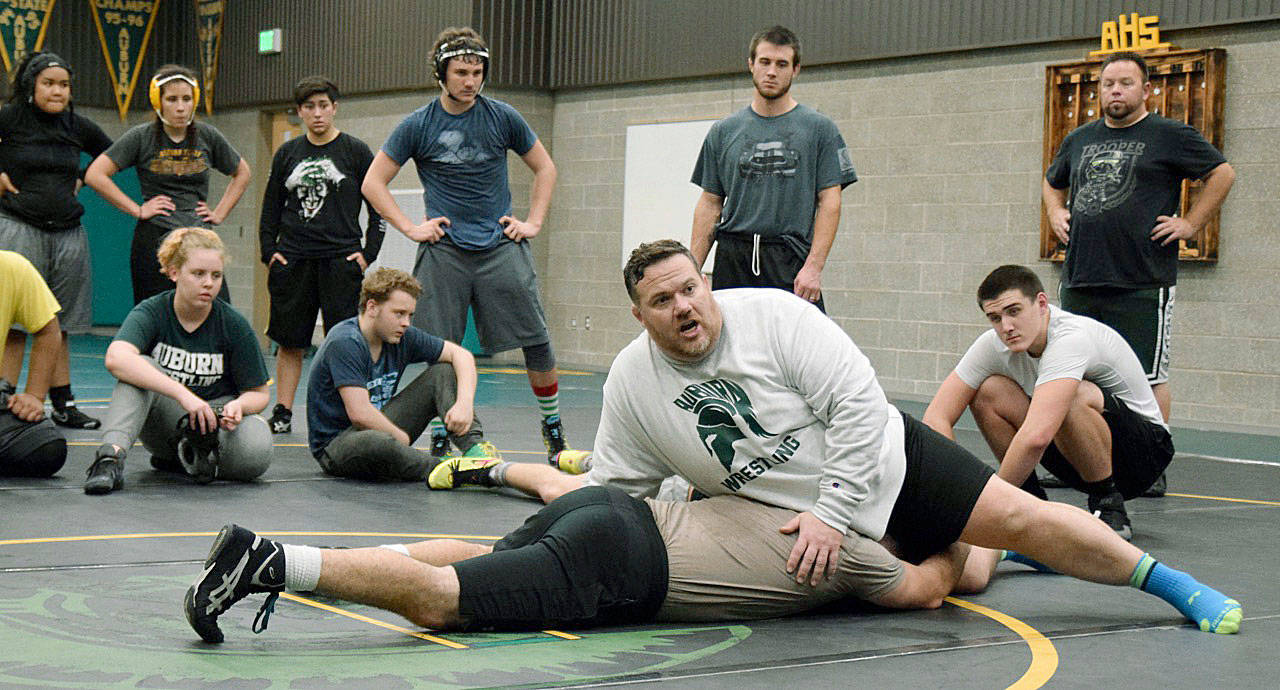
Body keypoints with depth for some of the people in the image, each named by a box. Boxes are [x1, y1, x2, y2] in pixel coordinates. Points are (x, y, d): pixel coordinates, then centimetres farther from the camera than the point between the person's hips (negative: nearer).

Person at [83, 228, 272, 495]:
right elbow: (116, 358, -34)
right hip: (164, 417, 0)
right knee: (140, 367, -29)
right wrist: (184, 394, -44)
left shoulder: (234, 325, -8)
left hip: (214, 420, 0)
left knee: (256, 452, -33)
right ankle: (111, 454, -44)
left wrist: (238, 406, -26)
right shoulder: (152, 312, -12)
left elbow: (259, 392, 0)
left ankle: (190, 456, -7)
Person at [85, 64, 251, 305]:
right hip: (154, 240, -2)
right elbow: (95, 174, -6)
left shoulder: (208, 136, 7)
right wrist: (137, 210, -7)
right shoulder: (141, 137, -1)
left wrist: (220, 213, 11)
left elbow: (241, 173, 22)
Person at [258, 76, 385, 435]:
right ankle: (282, 413, 12)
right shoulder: (287, 153, 11)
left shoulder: (356, 151, 3)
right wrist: (269, 250, 6)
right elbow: (271, 207, 17)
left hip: (341, 260, -3)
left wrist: (368, 253, -3)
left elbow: (378, 206, 5)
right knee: (289, 342, 5)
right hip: (292, 260, 3)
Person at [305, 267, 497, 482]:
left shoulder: (402, 336, -2)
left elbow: (461, 354, 2)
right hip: (335, 444, -8)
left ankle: (474, 447, -20)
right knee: (378, 442, -44)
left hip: (382, 427, 8)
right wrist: (402, 439, -16)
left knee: (444, 372, -1)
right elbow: (360, 413, -29)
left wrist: (465, 403, -15)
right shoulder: (344, 343, -23)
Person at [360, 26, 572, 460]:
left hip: (501, 247, 1)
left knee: (536, 342, -1)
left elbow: (544, 168, 16)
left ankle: (553, 428, 15)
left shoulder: (503, 118, 3)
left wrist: (533, 222, 5)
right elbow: (373, 183, 6)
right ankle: (441, 436, 9)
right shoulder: (419, 125, 0)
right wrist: (410, 228, -2)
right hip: (443, 252, -1)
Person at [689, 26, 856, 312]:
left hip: (791, 264, -3)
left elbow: (829, 202, -1)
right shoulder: (723, 132, 13)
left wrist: (814, 267, -12)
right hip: (732, 264, 3)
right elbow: (710, 203, 13)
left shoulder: (819, 129, 4)